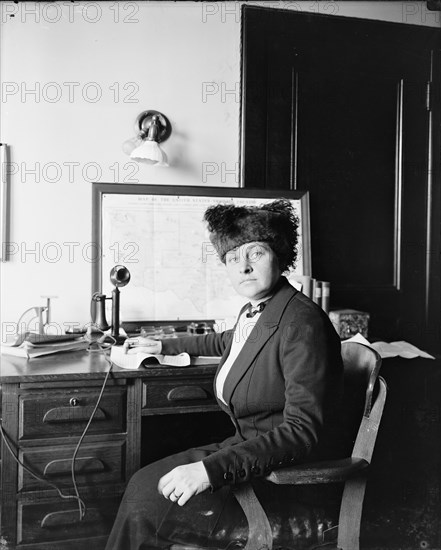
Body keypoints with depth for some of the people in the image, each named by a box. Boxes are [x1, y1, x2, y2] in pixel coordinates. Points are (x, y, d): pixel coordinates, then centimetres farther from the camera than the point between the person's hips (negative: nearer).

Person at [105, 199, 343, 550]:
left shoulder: (302, 323, -23)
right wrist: (164, 346, 36)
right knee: (142, 484, -4)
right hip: (247, 449, 8)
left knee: (145, 509, -13)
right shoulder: (253, 311, 4)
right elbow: (226, 341, 30)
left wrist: (212, 468, -31)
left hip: (286, 472, -8)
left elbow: (302, 432, -26)